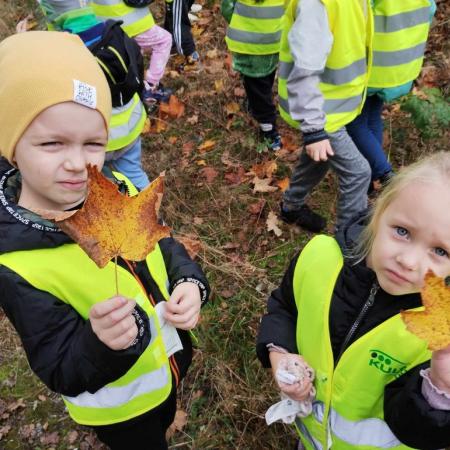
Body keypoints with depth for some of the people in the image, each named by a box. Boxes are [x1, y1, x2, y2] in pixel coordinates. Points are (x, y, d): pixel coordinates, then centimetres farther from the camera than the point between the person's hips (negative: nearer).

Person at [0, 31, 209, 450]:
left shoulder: (117, 190, -18)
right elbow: (63, 375, -26)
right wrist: (102, 343, -46)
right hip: (115, 404, -5)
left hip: (168, 358, 5)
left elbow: (164, 246, -3)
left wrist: (189, 283, -23)